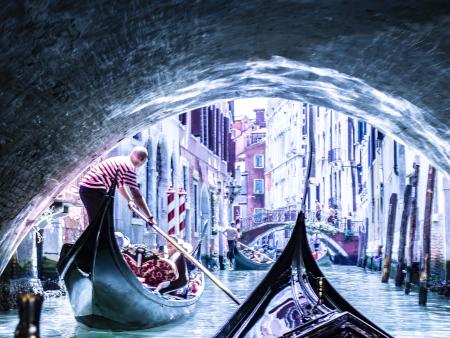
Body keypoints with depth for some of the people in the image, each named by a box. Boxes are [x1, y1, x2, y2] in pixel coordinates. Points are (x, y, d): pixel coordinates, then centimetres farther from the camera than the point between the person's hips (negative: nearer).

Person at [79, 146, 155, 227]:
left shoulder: (121, 160, 19)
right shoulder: (129, 167, -9)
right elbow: (137, 196, -12)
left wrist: (130, 201, 41)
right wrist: (150, 217, -8)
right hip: (95, 190, -10)